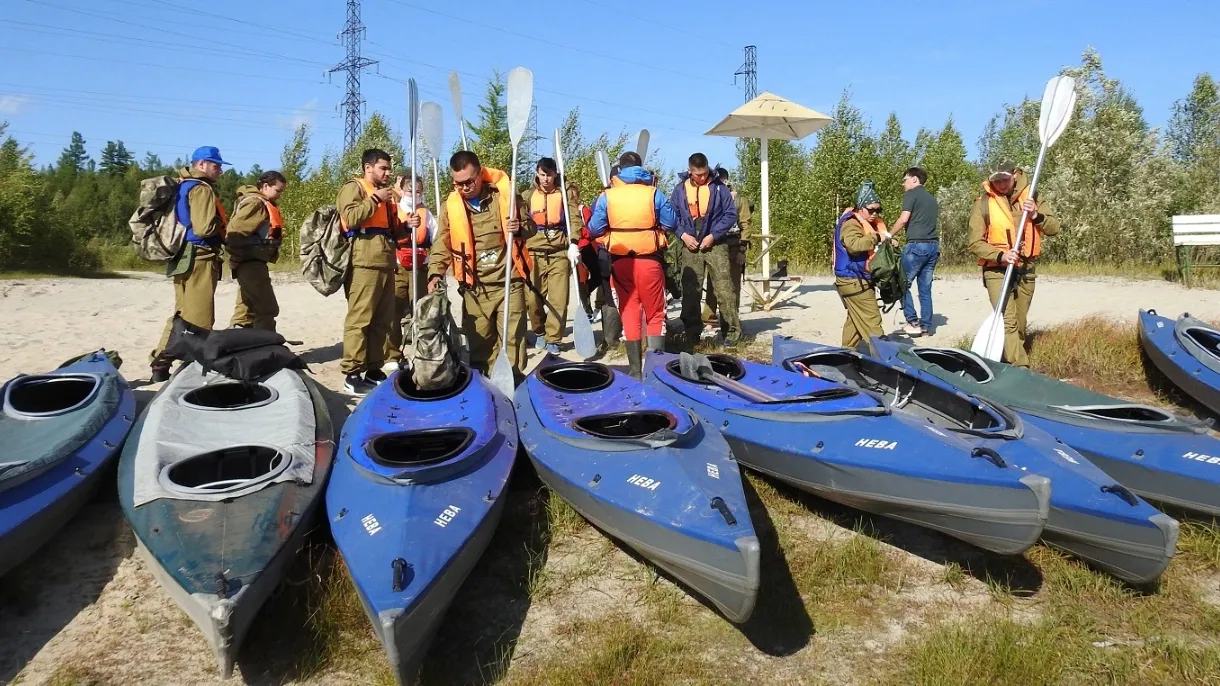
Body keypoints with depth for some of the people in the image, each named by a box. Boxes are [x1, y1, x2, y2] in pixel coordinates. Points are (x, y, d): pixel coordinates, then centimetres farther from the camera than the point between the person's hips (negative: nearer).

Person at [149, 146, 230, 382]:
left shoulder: (182, 186, 18)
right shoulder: (202, 189, -12)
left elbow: (189, 222, 18)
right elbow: (205, 227, -22)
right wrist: (222, 227, -2)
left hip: (182, 257, 10)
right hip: (199, 258, -10)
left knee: (182, 314, 16)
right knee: (199, 318, -5)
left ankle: (160, 364, 18)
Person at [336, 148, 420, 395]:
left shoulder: (386, 192, 28)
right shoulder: (354, 187, 3)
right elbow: (351, 217, -15)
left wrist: (406, 225, 12)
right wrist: (375, 199, -10)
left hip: (386, 263, 9)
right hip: (365, 263, -9)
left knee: (383, 320, 8)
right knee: (359, 318, -12)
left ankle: (374, 370, 14)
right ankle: (352, 374, -11)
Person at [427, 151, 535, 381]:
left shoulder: (505, 196, -2)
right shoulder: (451, 205, 2)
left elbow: (530, 227, 8)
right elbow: (442, 244, 4)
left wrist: (520, 229, -15)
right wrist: (435, 273, -11)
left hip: (508, 282, -2)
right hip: (474, 287, 2)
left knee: (513, 336, 2)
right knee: (478, 339, 8)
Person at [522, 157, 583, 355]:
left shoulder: (564, 193, 5)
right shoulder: (528, 195, 9)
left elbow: (575, 218, -5)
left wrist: (573, 244, -18)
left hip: (560, 252, -1)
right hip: (535, 253, 1)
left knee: (559, 298, -5)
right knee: (534, 297, 2)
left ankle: (553, 339, 6)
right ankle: (540, 332, 26)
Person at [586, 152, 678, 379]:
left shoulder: (607, 196, -1)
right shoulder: (653, 193, -3)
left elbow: (594, 229, -2)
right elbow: (671, 223, 0)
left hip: (620, 260, 1)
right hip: (649, 260, -1)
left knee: (629, 313, 11)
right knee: (655, 314, 7)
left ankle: (636, 370, 13)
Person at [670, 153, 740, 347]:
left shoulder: (718, 187, 0)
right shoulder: (680, 188, 6)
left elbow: (731, 214, -2)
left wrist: (713, 235, -10)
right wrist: (683, 235, -7)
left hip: (715, 245, -2)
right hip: (690, 246, 2)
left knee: (724, 289, -5)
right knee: (690, 291, 5)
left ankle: (732, 330, 2)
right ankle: (692, 333, 13)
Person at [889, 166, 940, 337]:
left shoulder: (911, 194, -1)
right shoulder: (932, 198, 22)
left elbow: (904, 219, -12)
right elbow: (931, 221, 20)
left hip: (917, 245, -7)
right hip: (933, 245, 7)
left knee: (904, 284, 1)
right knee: (925, 288, 9)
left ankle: (913, 322, -6)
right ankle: (926, 327, 9)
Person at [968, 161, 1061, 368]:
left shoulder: (1030, 198, 5)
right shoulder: (983, 203, -5)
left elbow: (1054, 228, 3)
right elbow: (975, 243, -8)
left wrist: (1036, 215, -17)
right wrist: (1000, 255, -23)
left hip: (1026, 270, 4)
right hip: (997, 270, -4)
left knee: (1019, 324, 12)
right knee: (1008, 323, -16)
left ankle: (1008, 363, 27)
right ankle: (1021, 369, -19)